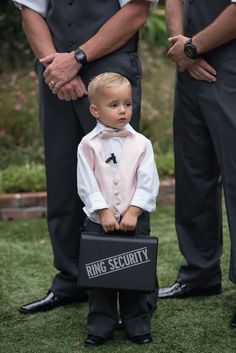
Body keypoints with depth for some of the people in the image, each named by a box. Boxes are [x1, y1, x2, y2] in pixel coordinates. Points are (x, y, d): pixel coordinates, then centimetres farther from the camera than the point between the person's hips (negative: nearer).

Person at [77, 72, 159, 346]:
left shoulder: (141, 144, -1)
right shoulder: (88, 145, -3)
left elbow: (148, 184, -5)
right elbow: (87, 185, -6)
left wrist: (133, 212, -14)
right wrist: (104, 212, -14)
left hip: (134, 220, 0)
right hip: (98, 221, 0)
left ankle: (138, 326, 18)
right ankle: (100, 327, 17)